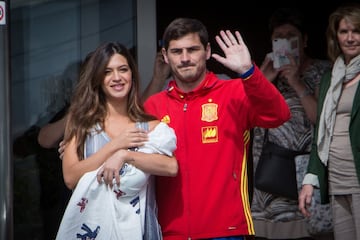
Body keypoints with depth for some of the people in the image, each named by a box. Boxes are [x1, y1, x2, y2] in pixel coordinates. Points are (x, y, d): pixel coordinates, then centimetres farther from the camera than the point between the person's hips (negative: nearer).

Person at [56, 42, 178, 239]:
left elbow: (171, 167, -13)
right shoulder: (82, 121, 3)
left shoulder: (149, 125, 4)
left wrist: (125, 155, -21)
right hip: (92, 222, 0)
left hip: (136, 222, 1)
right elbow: (70, 178, -8)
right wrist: (115, 145, -13)